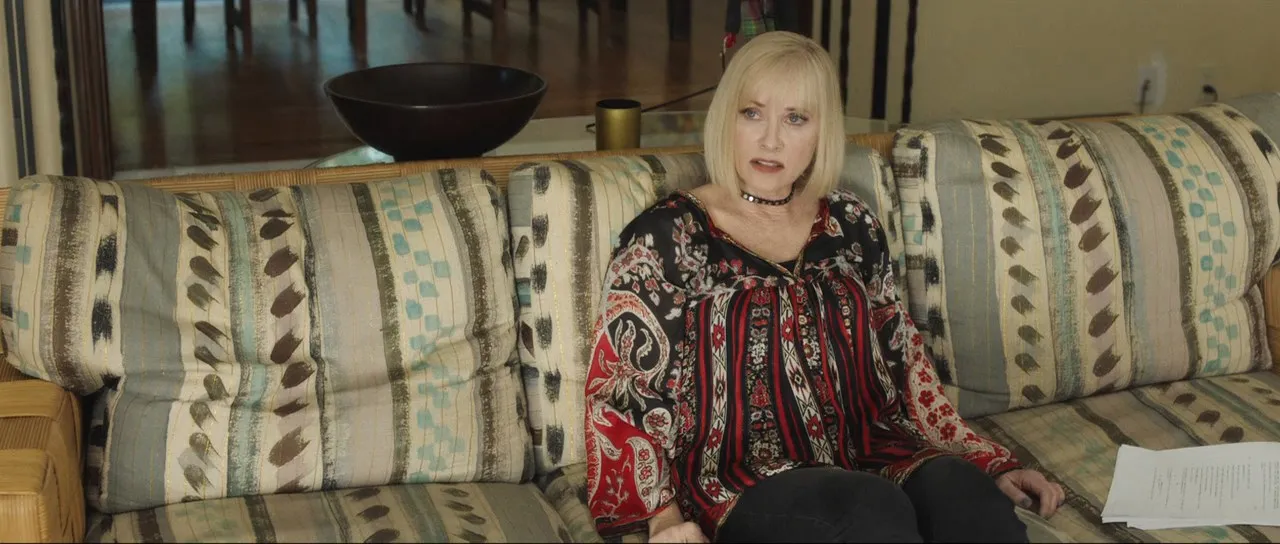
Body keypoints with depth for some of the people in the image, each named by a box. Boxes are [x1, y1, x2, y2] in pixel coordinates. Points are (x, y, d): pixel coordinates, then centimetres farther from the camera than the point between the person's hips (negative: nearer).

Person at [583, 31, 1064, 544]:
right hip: (746, 491, -4)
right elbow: (619, 392, -2)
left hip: (871, 462, 4)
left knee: (956, 484, -29)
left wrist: (991, 466, 9)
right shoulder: (666, 237, -1)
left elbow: (904, 369, 18)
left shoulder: (852, 227, 13)